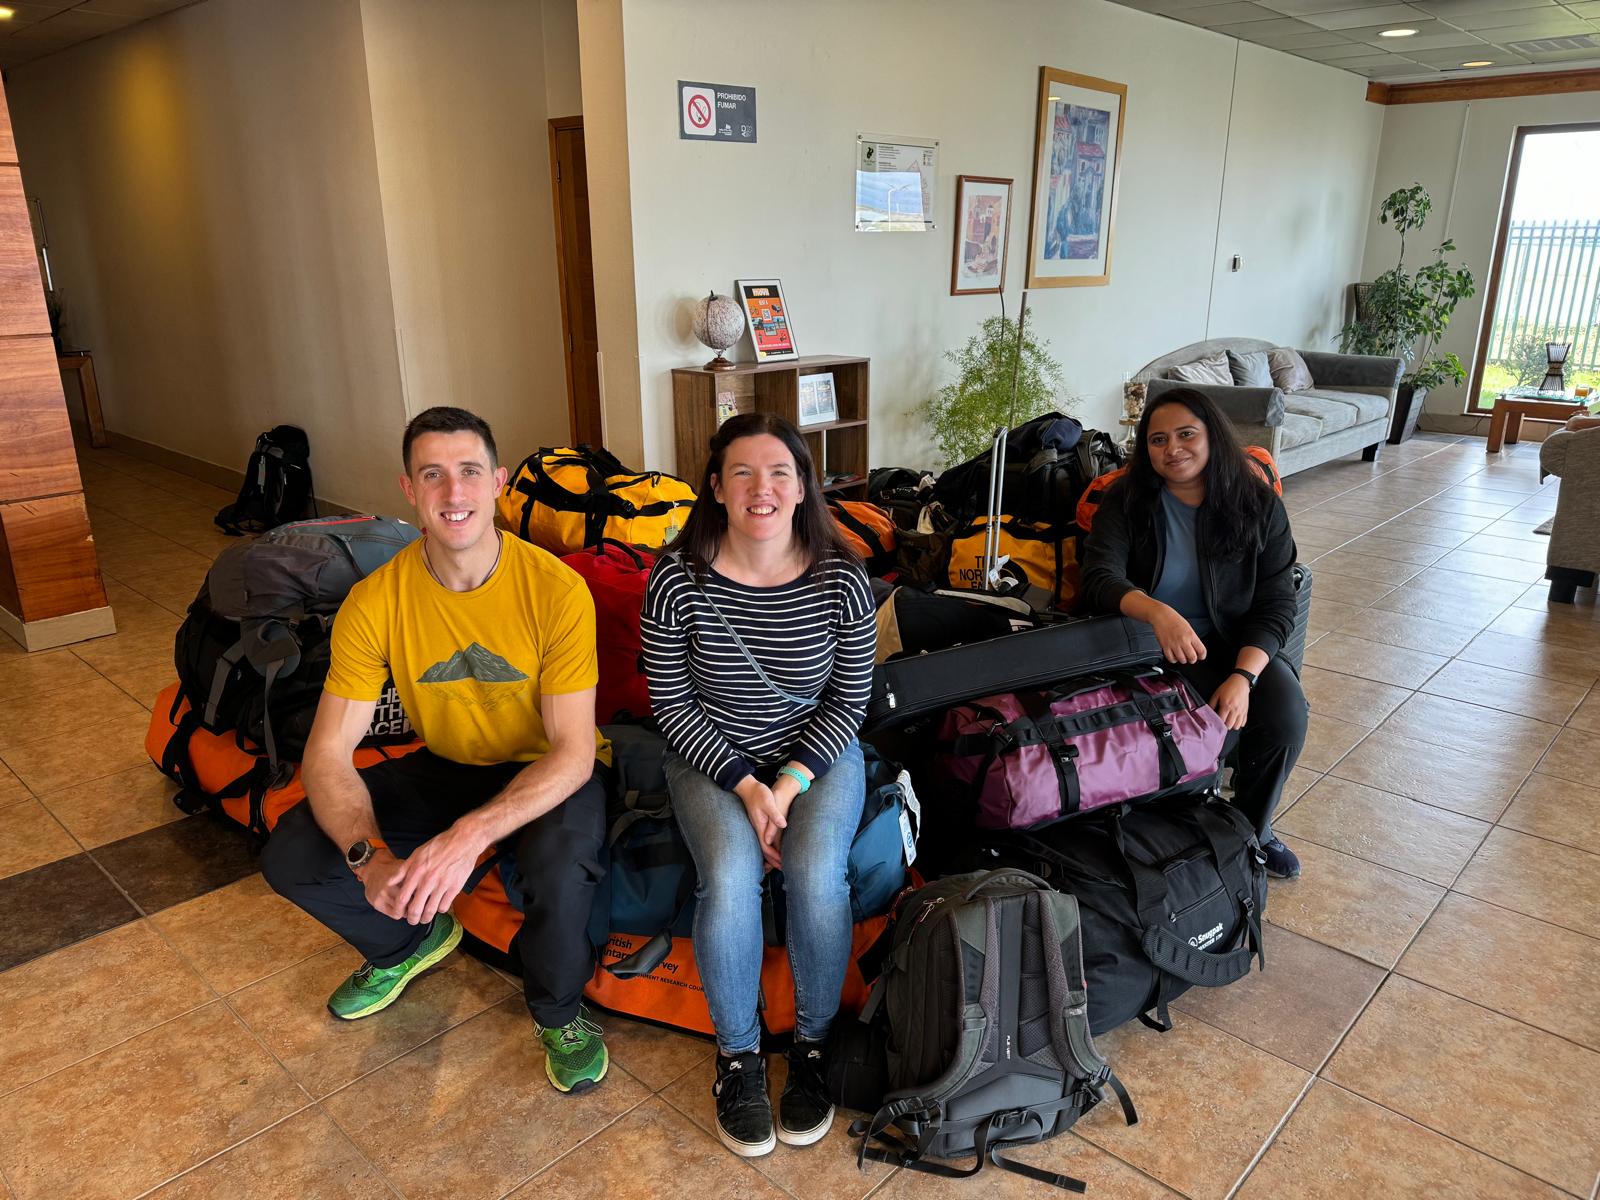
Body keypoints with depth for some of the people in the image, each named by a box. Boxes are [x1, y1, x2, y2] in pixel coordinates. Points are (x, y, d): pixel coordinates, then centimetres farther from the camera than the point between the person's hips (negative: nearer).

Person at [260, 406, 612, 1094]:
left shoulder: (555, 589, -24)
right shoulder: (374, 603, -16)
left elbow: (573, 750, -26)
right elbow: (328, 752, -15)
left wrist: (470, 834, -40)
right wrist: (370, 857, -34)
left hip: (548, 772, -3)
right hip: (445, 768, 4)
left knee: (562, 862, -37)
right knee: (290, 857, -12)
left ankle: (558, 1010, -1)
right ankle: (410, 941, 21)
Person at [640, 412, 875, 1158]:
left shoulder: (841, 580, -13)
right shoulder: (678, 579, -15)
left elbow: (850, 700, -4)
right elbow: (671, 704, -8)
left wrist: (789, 785, -16)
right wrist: (745, 787, -17)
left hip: (816, 753, 1)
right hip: (712, 758, 0)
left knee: (816, 873, -25)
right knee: (731, 877, -27)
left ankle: (812, 1041, 3)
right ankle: (737, 1053, 0)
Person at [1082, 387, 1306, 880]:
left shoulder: (1259, 506, -3)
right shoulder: (1127, 501, -7)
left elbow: (1276, 606, -6)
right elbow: (1100, 576, -21)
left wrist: (1243, 676, -22)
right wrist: (1158, 613, -42)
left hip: (1240, 645, 3)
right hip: (1151, 648, -2)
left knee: (1286, 715, -22)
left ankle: (1253, 829, 8)